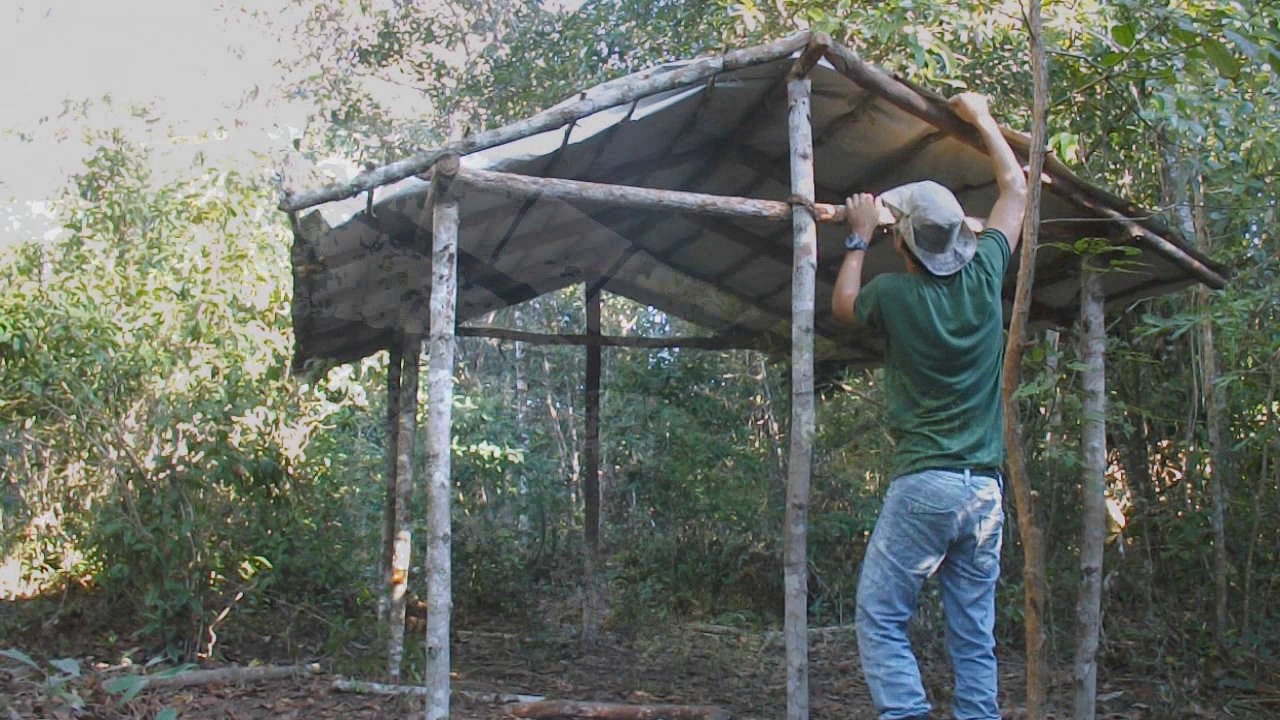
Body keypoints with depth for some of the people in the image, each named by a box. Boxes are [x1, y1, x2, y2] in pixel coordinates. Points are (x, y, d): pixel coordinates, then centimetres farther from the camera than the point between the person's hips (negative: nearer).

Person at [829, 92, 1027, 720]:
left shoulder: (894, 295, -7)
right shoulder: (983, 275, 2)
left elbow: (842, 305, 18)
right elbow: (1015, 188, 20)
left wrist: (859, 237, 26)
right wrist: (982, 117, 30)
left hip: (923, 485, -5)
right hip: (986, 488, 5)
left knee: (880, 619, 0)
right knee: (974, 634, 9)